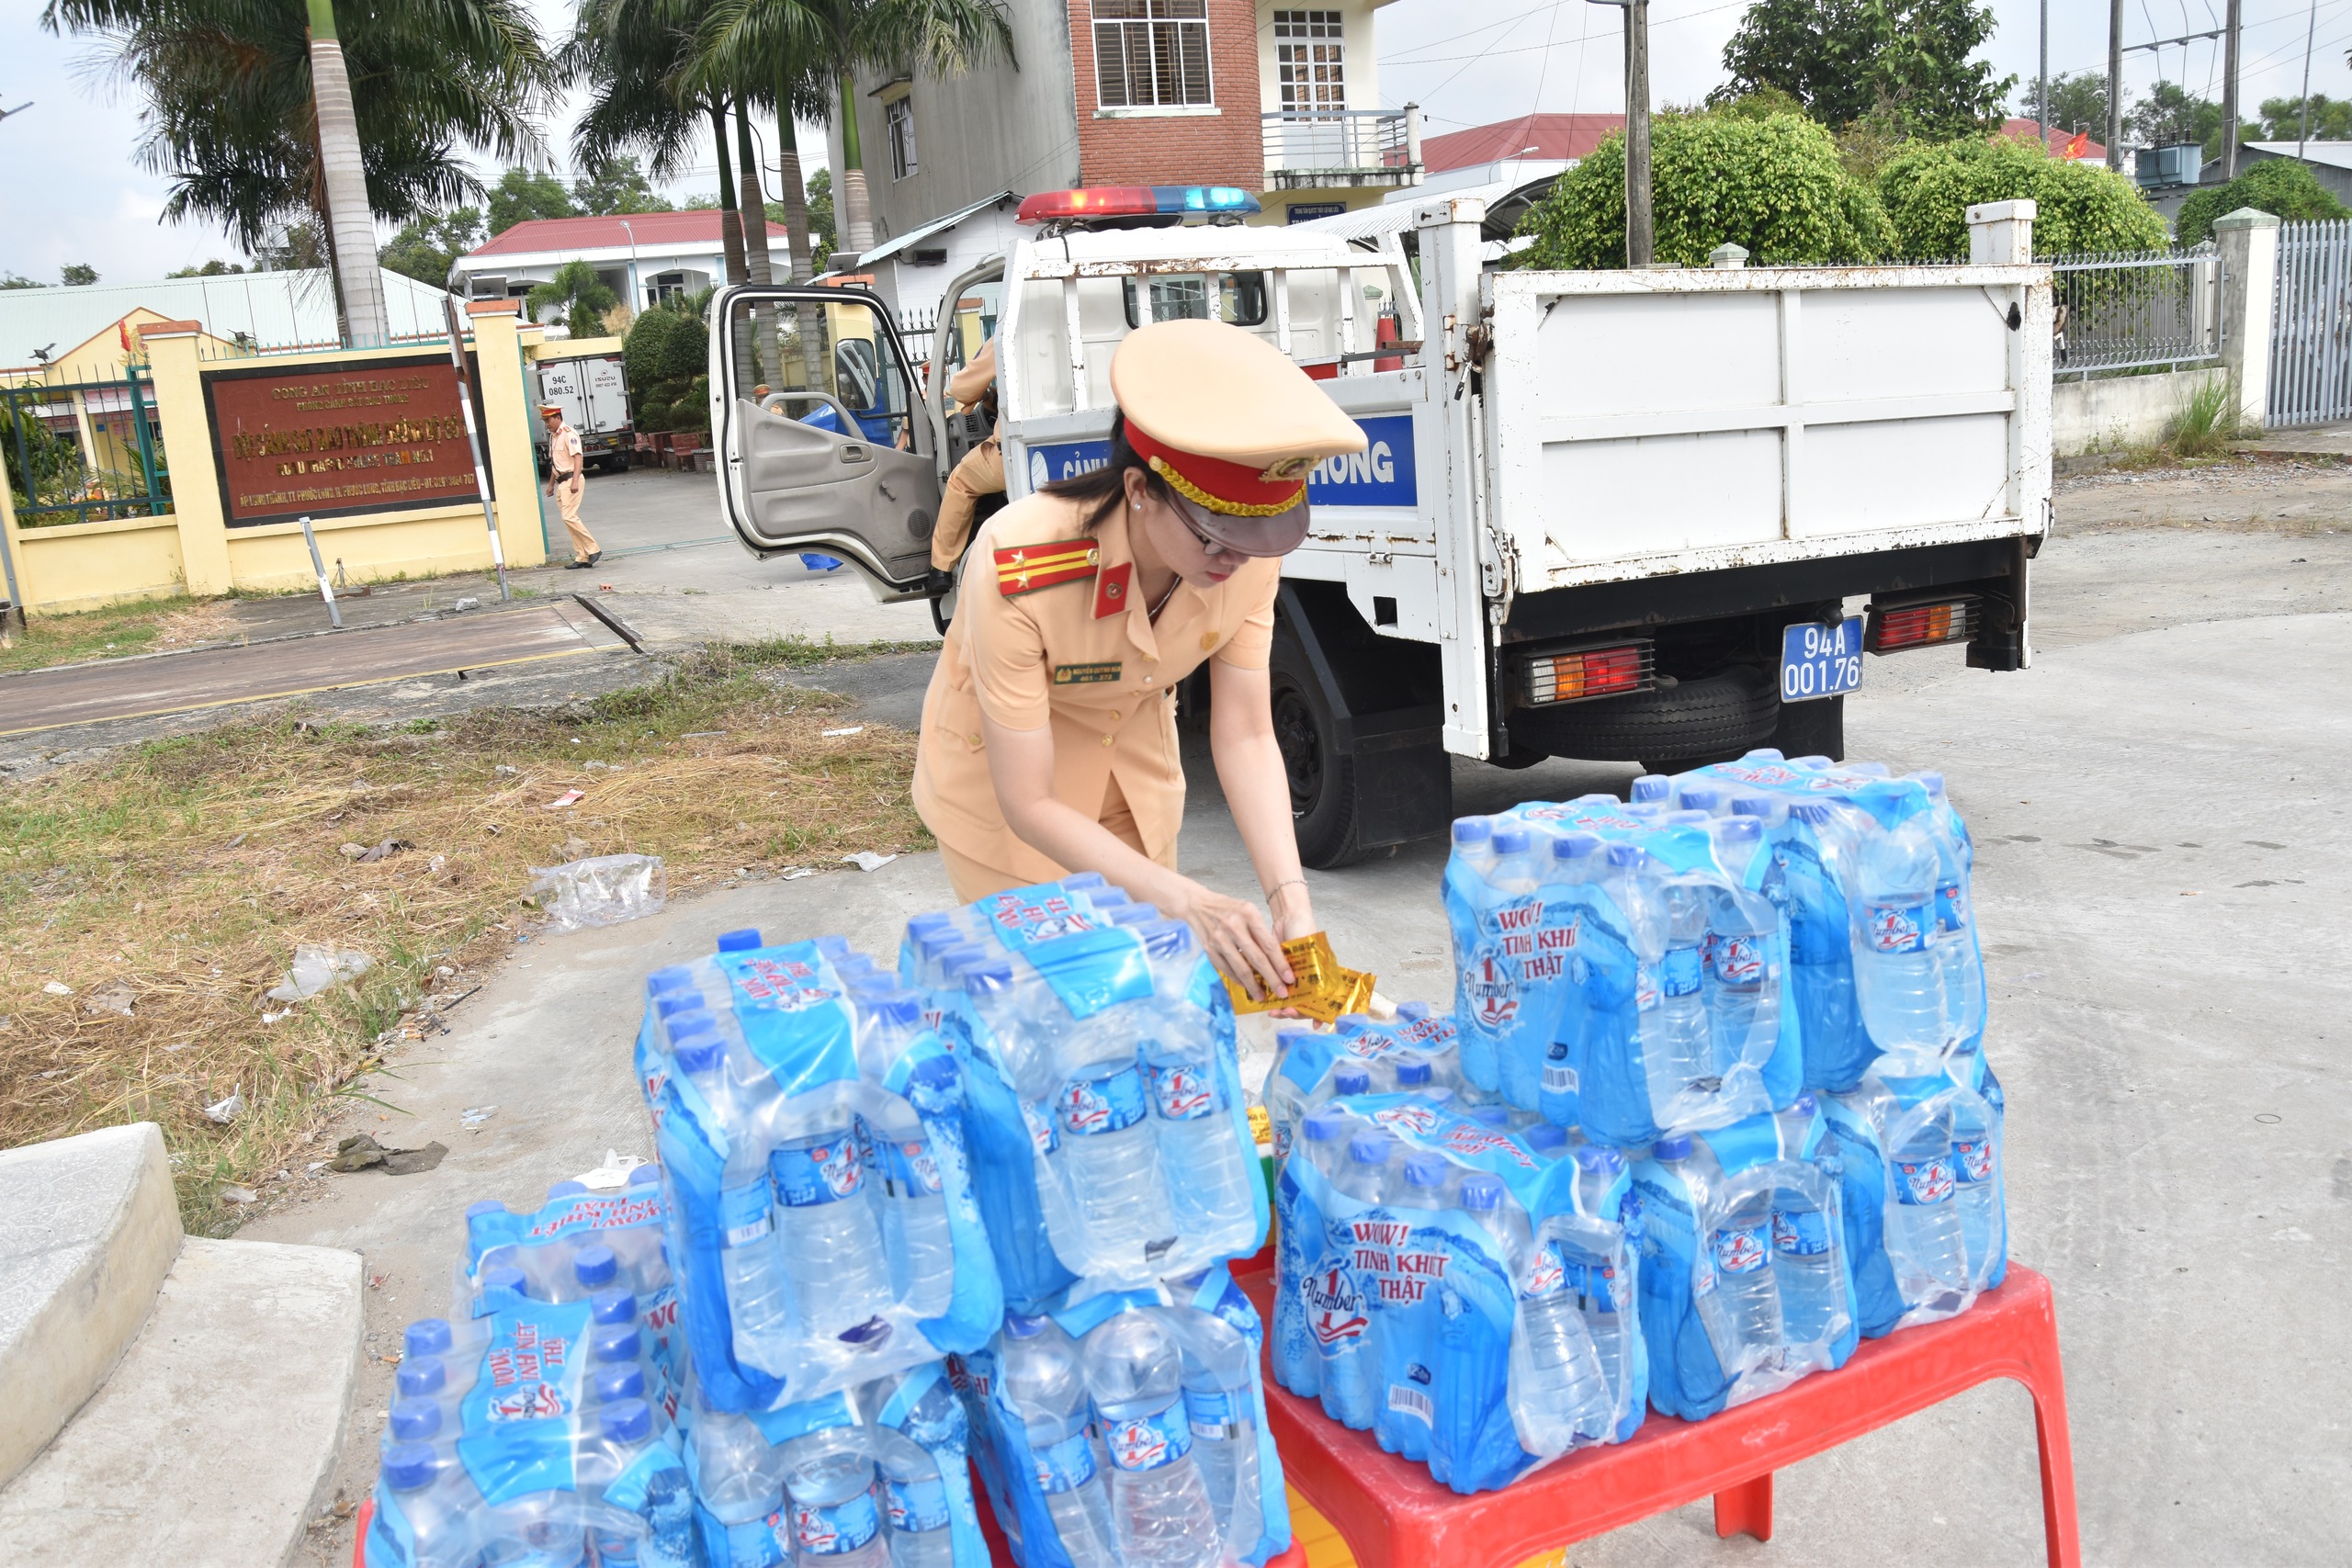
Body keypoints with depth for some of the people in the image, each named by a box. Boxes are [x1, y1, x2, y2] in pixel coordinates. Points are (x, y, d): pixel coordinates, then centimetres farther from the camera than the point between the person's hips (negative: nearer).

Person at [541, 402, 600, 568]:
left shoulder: (568, 434, -11)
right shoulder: (552, 436, 17)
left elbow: (578, 457, -19)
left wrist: (575, 481, -28)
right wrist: (551, 483, 23)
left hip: (571, 480, -9)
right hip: (561, 482, 9)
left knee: (569, 517, -17)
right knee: (569, 519, 6)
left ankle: (593, 549, -9)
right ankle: (582, 557, 8)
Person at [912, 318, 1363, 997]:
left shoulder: (1249, 555, -24)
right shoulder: (1018, 570, -38)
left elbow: (1245, 738, -17)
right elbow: (1029, 804, -32)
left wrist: (1291, 901, -30)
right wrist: (1187, 901, -40)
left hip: (1136, 766, 4)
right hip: (1003, 772, -4)